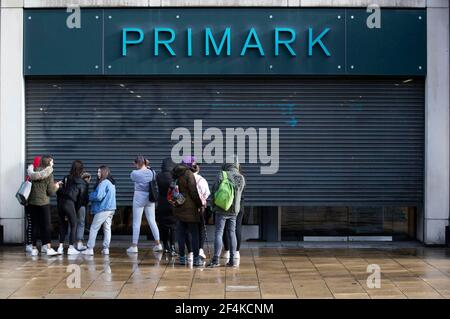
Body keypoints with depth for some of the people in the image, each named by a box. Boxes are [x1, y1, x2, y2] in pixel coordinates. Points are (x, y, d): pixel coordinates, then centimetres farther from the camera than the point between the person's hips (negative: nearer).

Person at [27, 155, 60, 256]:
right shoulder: (49, 174, -9)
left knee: (34, 225, 8)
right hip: (43, 202, -5)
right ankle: (48, 248, -7)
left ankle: (34, 248, 10)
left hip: (32, 202, 5)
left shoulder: (35, 172, 6)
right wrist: (56, 187, 11)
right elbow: (51, 192, -8)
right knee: (46, 225, -1)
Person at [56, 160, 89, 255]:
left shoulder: (66, 178, 12)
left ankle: (60, 247, 13)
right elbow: (81, 199, 1)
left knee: (62, 225, 14)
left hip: (60, 203, 5)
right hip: (70, 203, -5)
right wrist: (76, 210, 9)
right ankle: (71, 247, 5)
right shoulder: (82, 183, 0)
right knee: (74, 225, 7)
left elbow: (58, 191, 9)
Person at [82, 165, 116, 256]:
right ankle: (106, 248, 9)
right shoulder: (111, 183, 13)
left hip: (103, 209, -8)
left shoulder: (103, 183, -15)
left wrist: (90, 196, -1)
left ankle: (90, 249, -1)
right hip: (111, 209, 8)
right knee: (107, 228, 10)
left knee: (94, 228, -1)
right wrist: (93, 194, 8)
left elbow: (98, 196, -20)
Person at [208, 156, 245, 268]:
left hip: (221, 209, -4)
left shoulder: (221, 175, -13)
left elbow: (214, 191, -7)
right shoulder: (241, 178, 0)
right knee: (232, 233, 10)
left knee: (218, 233, 0)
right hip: (234, 210, 4)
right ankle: (232, 260, 9)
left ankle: (216, 259, -4)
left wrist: (213, 206, 7)